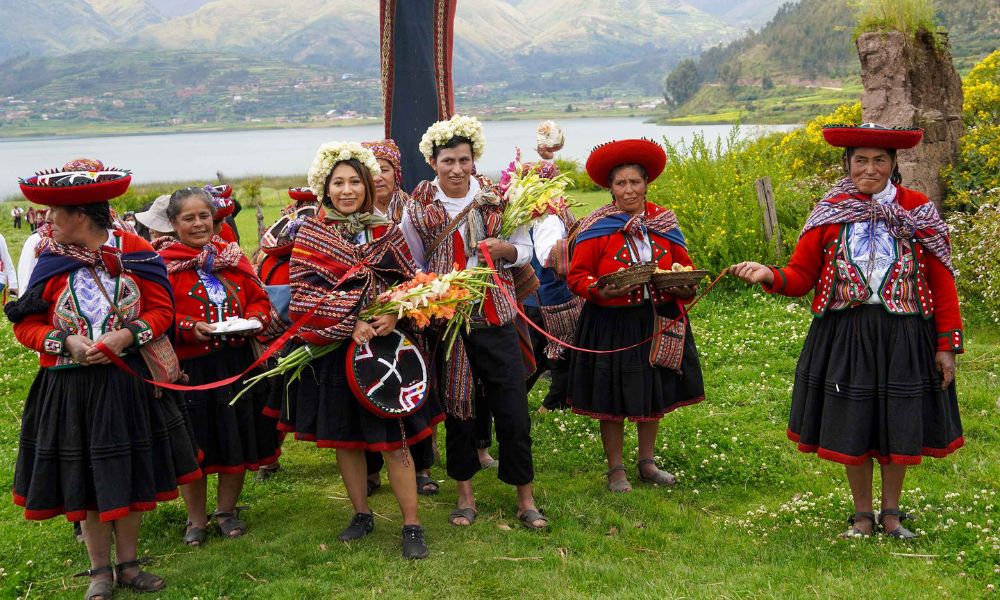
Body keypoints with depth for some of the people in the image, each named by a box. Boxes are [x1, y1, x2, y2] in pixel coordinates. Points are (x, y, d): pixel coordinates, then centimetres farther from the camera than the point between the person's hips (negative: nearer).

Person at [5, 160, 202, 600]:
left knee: (128, 474, 10)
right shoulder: (49, 261, -4)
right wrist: (66, 342, -17)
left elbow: (162, 310, -2)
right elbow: (26, 325, 0)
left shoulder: (135, 252, -5)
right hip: (70, 387, 0)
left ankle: (128, 564, 25)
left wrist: (126, 336, -18)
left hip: (129, 380, 0)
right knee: (83, 479, 8)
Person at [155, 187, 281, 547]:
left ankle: (227, 510, 29)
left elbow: (258, 298, 13)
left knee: (237, 438, 10)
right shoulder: (163, 263, -6)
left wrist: (254, 319, -7)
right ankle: (196, 519, 23)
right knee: (193, 447, 5)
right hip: (190, 368, -4)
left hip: (236, 363, 4)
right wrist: (191, 328, -24)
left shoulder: (232, 256, 10)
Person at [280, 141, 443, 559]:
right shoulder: (310, 235, 1)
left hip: (383, 343, -1)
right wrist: (350, 324, -18)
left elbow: (409, 285, 4)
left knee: (393, 437, -2)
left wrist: (394, 316, -16)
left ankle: (411, 525, 5)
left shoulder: (387, 232, 4)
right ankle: (362, 515, 26)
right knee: (343, 436, 10)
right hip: (332, 348, 1)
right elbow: (305, 293, -8)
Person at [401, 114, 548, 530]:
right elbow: (410, 268, 9)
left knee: (514, 411, 1)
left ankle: (525, 498, 14)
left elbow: (525, 249, 9)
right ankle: (465, 494, 25)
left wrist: (505, 250, -12)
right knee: (456, 407, 9)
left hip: (495, 319, 0)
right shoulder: (418, 209, 1)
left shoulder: (497, 199, 1)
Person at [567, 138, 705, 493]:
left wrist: (681, 286, -11)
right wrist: (601, 291, -25)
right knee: (611, 400, 3)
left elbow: (685, 267, 11)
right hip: (611, 324, -4)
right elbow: (577, 276, -7)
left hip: (657, 323, 4)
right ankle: (616, 470, 18)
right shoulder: (595, 228, -8)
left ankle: (647, 463, 29)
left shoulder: (664, 222, 4)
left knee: (654, 396, 13)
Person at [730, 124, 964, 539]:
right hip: (844, 335, 1)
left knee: (899, 426, 8)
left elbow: (942, 282, 1)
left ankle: (891, 512, 29)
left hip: (904, 337, 0)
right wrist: (770, 276, -19)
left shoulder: (918, 210, 0)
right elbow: (802, 276, 3)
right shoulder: (829, 214, 2)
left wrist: (947, 344, -2)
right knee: (850, 427, 7)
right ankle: (862, 514, 26)